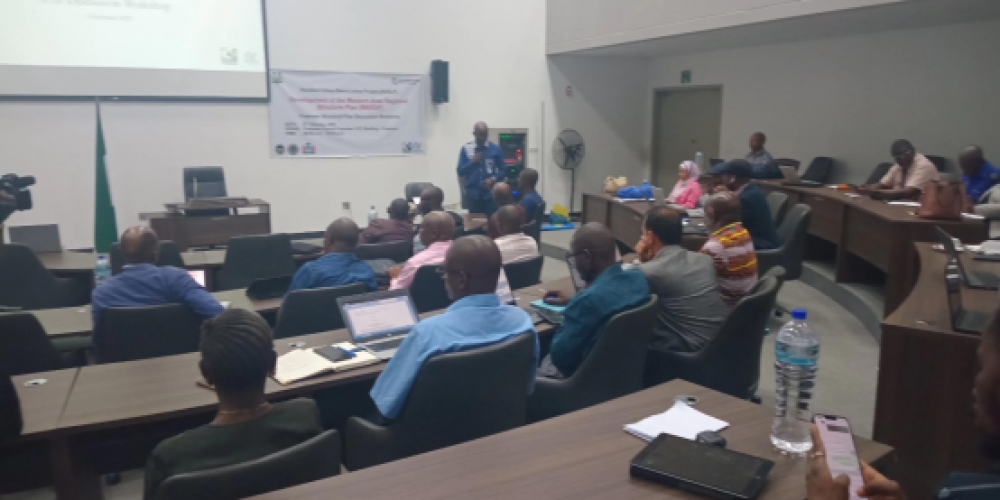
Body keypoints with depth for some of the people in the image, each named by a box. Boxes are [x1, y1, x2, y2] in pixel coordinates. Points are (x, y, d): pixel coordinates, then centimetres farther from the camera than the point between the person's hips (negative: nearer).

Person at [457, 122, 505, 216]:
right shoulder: (466, 149, 3)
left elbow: (502, 170, 6)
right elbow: (460, 171, 2)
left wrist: (494, 179, -13)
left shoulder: (495, 148, 3)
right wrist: (473, 162, -11)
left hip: (491, 194, 0)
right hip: (473, 194, 1)